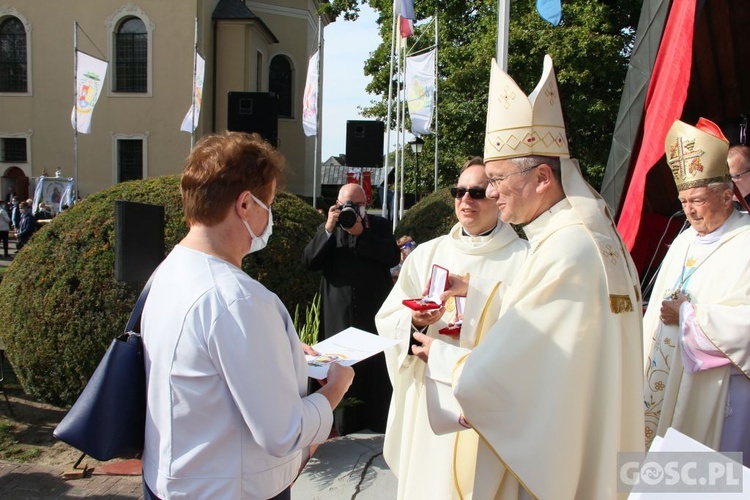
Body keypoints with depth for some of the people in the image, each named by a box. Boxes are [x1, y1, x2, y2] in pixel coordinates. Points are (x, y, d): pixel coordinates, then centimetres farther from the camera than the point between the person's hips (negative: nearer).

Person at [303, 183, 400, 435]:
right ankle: (347, 428, 18)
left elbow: (393, 256, -7)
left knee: (379, 371, 3)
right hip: (340, 316, 1)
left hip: (376, 313, 0)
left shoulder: (379, 225, 10)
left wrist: (361, 233, -14)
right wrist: (328, 229, -14)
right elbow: (309, 261, -3)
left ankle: (380, 425, 16)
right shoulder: (326, 229, 11)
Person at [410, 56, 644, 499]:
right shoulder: (590, 232, 2)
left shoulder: (566, 253, -29)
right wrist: (474, 288, 16)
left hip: (543, 462, -9)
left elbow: (488, 377, -27)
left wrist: (438, 354, -8)